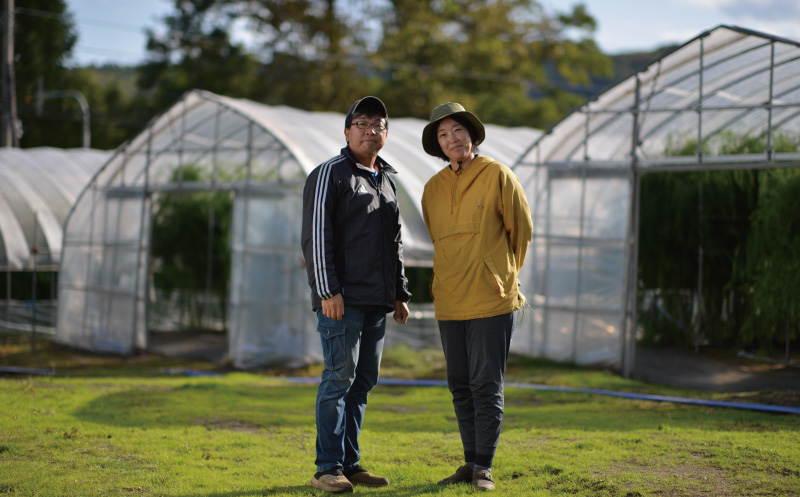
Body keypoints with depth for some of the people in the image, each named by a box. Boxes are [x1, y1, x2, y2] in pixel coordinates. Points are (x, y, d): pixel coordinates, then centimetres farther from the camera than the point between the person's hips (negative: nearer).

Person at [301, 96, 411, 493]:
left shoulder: (386, 181, 20)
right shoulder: (330, 174, -3)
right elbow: (316, 235, -10)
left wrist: (399, 293, 19)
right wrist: (327, 290, -17)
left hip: (376, 301, 7)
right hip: (342, 297, -7)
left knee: (363, 381, 8)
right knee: (339, 378, -9)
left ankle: (349, 463, 14)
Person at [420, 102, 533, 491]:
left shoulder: (497, 175, -4)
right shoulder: (433, 188, 9)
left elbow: (522, 229, 4)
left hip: (491, 300, -5)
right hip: (449, 302, 5)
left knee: (486, 385, -4)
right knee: (460, 386, 9)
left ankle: (484, 467, 1)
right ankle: (470, 462, 18)